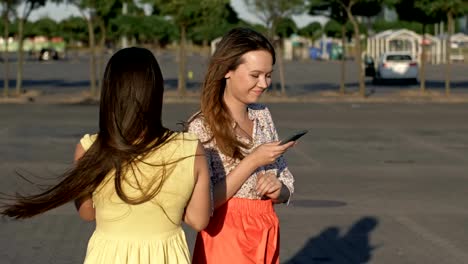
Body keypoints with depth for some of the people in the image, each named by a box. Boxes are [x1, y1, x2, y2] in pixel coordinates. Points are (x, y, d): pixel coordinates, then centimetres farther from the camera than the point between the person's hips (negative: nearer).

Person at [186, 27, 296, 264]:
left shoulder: (263, 116, 6)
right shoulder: (201, 127, -12)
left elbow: (287, 186, 10)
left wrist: (277, 190, -11)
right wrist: (253, 161, -20)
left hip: (266, 238, 6)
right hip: (225, 239, -6)